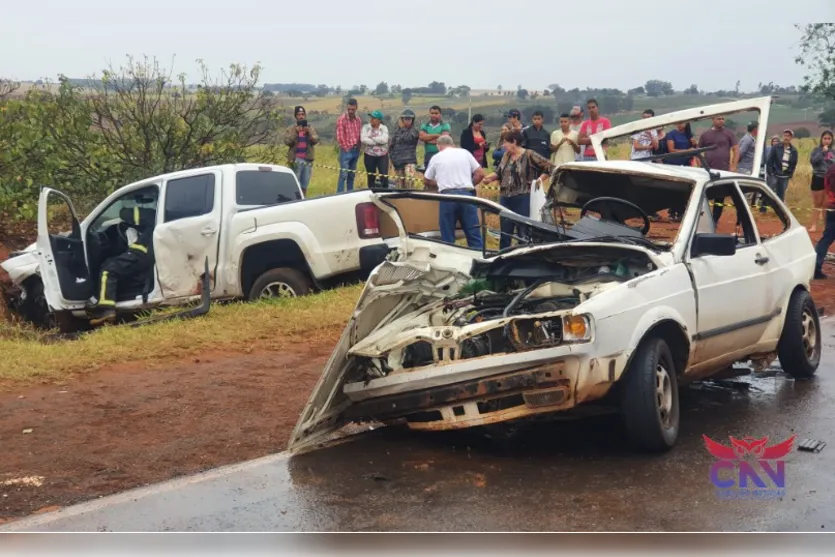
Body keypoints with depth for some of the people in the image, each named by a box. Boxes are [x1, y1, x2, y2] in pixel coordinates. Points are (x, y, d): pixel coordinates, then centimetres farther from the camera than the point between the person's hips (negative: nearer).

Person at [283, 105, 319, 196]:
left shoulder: (311, 128, 9)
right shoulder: (291, 129, 2)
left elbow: (316, 140, -2)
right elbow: (287, 141, -9)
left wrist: (309, 132, -17)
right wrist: (296, 132, -18)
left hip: (307, 159, 3)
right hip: (296, 160, -3)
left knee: (304, 185, 10)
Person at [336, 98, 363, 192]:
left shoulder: (358, 120, 8)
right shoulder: (341, 119, -10)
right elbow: (340, 137, -12)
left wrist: (358, 148, 6)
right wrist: (346, 148, -8)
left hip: (356, 151, 6)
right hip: (346, 151, -6)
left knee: (351, 176, 11)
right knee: (343, 175, -8)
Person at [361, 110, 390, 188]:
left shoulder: (384, 128, 1)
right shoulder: (366, 127, 2)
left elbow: (384, 139, -17)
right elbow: (363, 139, -15)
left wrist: (372, 138, -13)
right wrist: (378, 142, -15)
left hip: (382, 156, -1)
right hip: (369, 156, 1)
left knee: (384, 176, -8)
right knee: (371, 177, 8)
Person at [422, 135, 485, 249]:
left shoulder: (436, 158, 13)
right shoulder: (465, 152, 14)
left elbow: (426, 181, 22)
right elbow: (480, 174, 10)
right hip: (466, 194, 1)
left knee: (447, 237, 5)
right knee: (474, 234, 3)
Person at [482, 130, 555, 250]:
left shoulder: (529, 155, -9)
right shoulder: (506, 155, 10)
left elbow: (550, 167, -7)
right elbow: (499, 172, 15)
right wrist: (488, 177, -3)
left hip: (522, 199, -6)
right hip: (505, 198, 6)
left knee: (523, 232, 0)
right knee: (505, 232, 13)